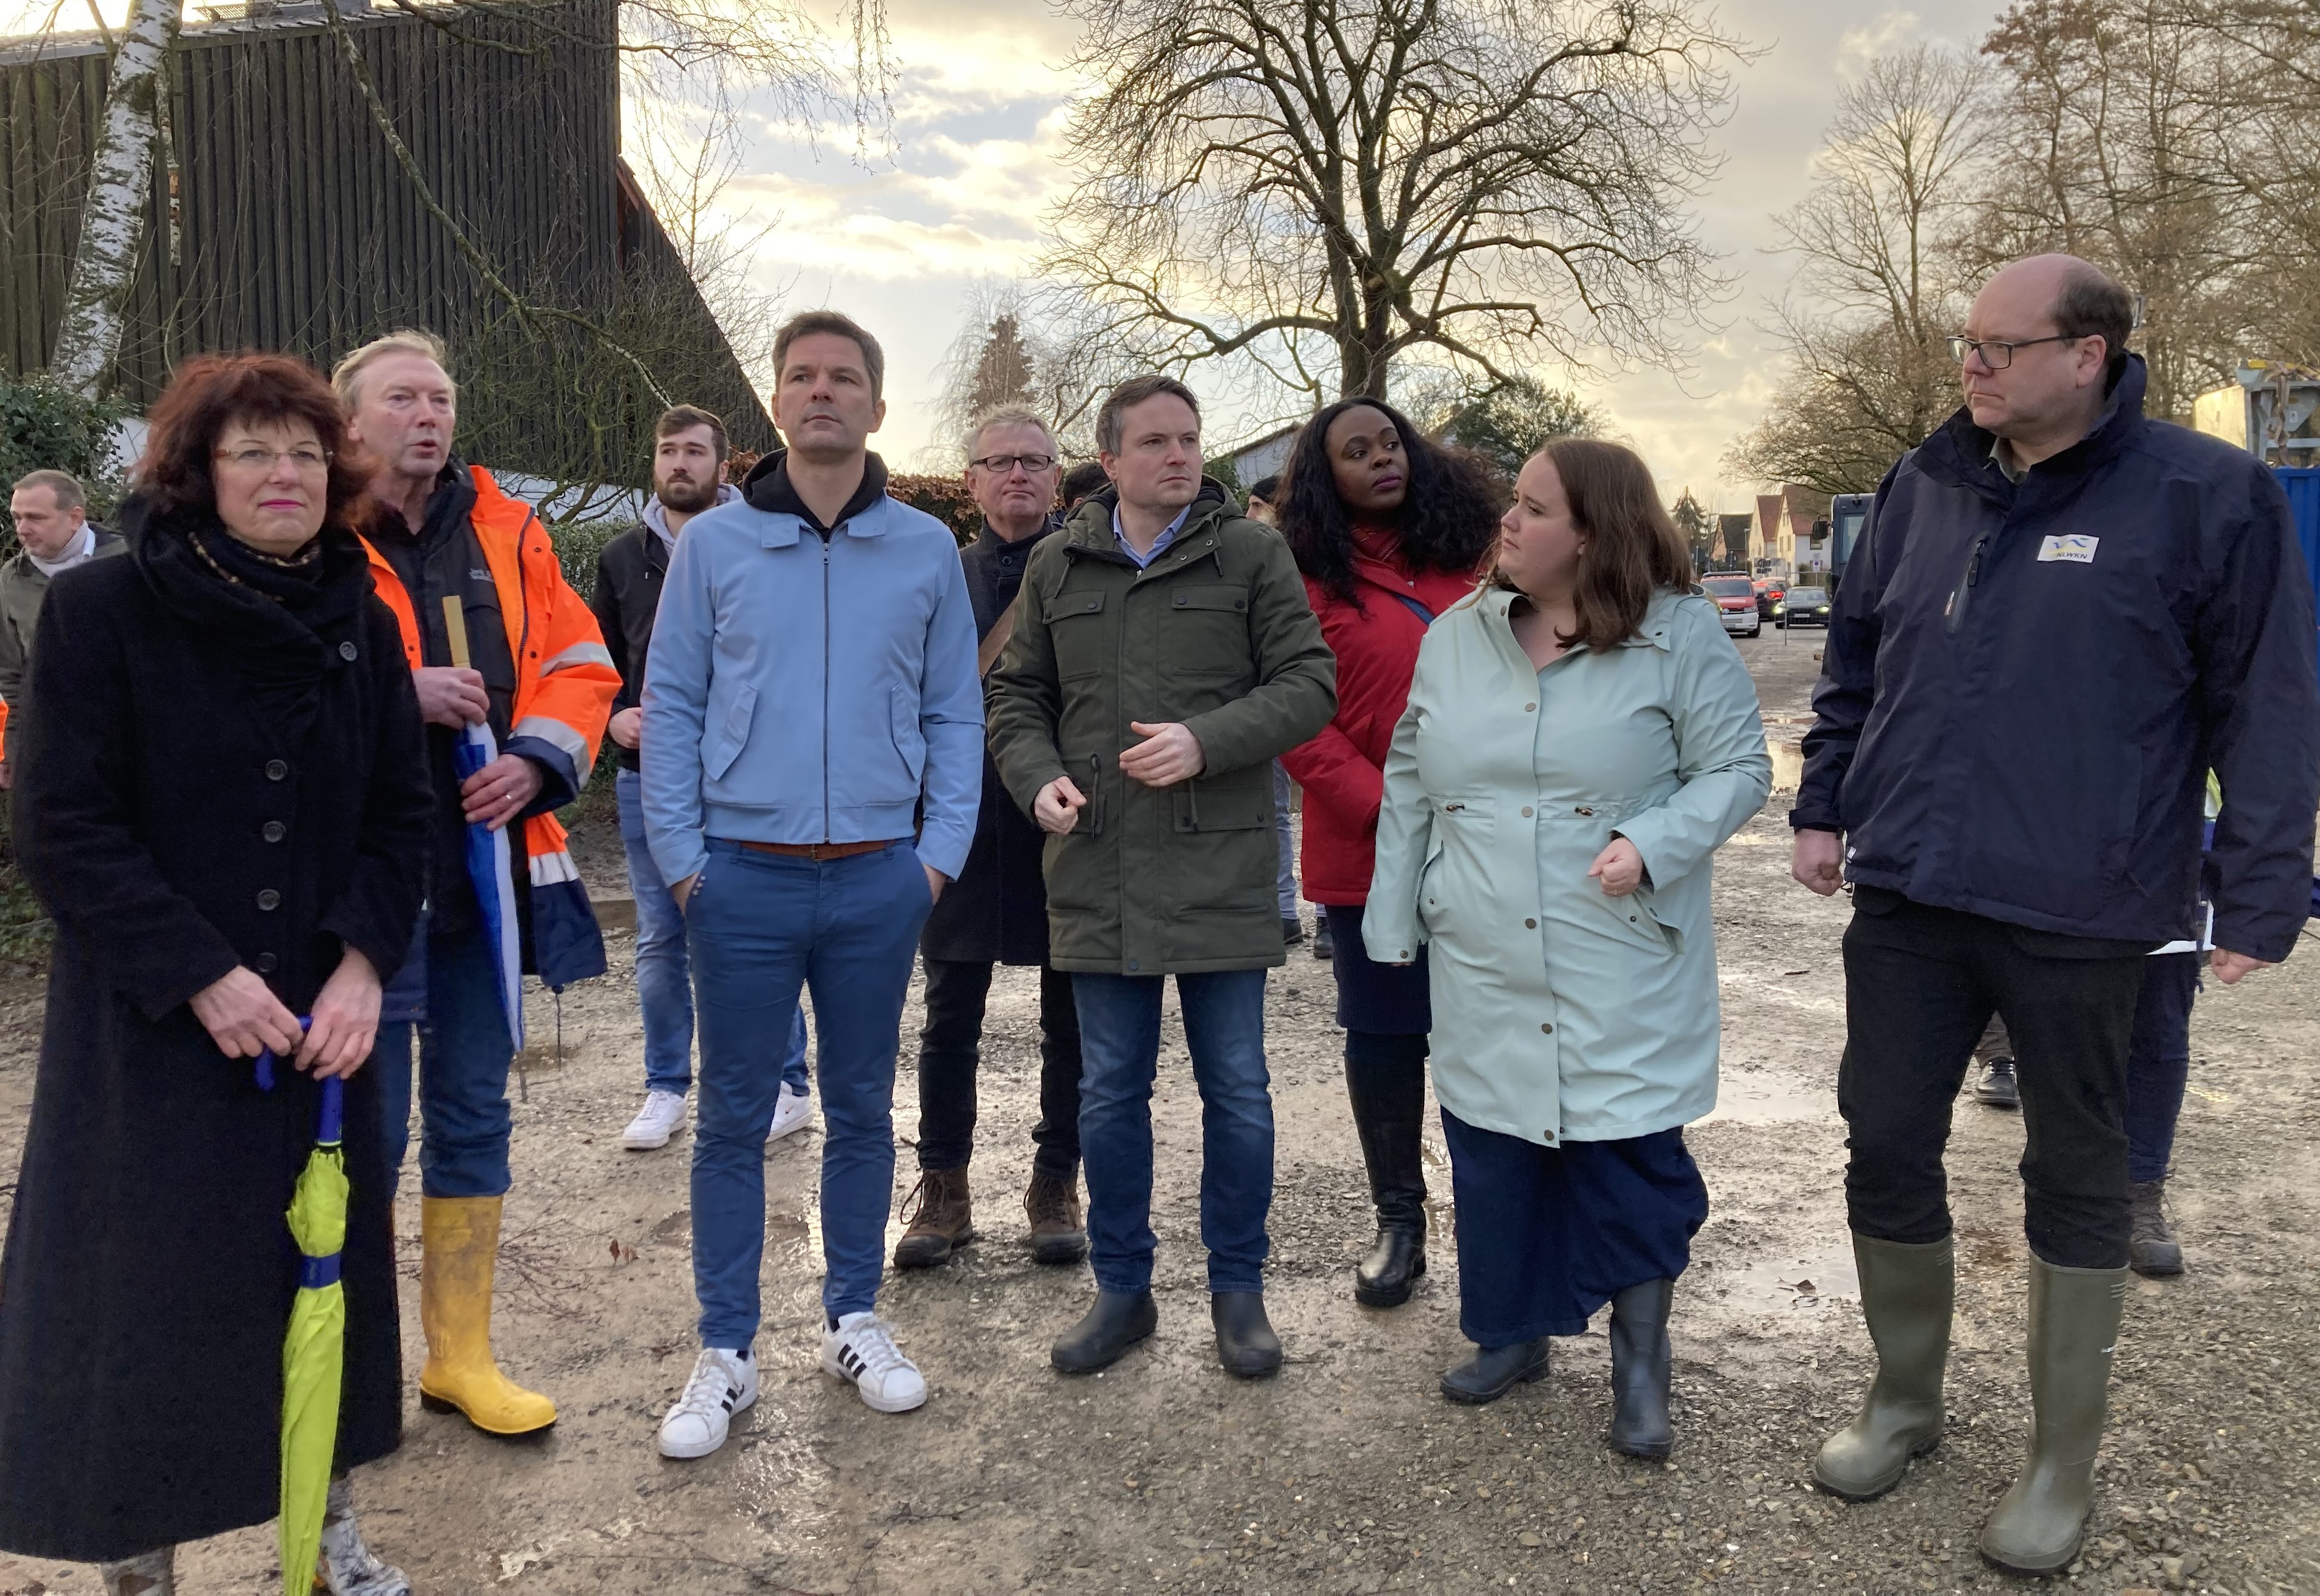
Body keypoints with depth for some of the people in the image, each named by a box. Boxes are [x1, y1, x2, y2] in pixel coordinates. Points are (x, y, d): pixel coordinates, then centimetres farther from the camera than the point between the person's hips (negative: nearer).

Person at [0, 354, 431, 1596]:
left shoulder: (362, 624, 4)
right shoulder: (104, 610, -9)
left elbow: (398, 813, 5)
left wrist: (363, 962, -10)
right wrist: (199, 974, -17)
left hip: (321, 1022, 4)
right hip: (150, 1030, -4)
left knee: (329, 1264, 12)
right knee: (149, 1290, 4)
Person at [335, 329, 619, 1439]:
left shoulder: (507, 533, 8)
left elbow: (580, 665, 9)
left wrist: (538, 760, -7)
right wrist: (397, 691, -21)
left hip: (487, 867, 5)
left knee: (474, 1118, 13)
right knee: (368, 1125, 4)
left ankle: (461, 1356, 27)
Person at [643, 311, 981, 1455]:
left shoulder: (926, 551, 4)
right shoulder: (713, 545, 2)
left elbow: (955, 714, 6)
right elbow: (670, 707, 3)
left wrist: (940, 851, -2)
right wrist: (681, 859, -4)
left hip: (879, 881, 1)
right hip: (744, 879, -1)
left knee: (862, 1111, 13)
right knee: (733, 1120, 7)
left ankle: (854, 1321, 29)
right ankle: (725, 1354, 20)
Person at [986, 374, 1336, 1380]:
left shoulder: (1251, 554, 1)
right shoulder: (1056, 567, 10)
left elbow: (1307, 683, -4)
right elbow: (1016, 696, 15)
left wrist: (1206, 742, -18)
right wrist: (1039, 777, -5)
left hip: (1222, 872, -2)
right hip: (1098, 873, 3)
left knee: (1236, 1090, 7)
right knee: (1110, 1092, 10)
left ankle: (1238, 1289, 25)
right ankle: (1121, 1289, 26)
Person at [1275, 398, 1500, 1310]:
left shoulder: (1466, 554, 9)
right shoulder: (1308, 578, -2)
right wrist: (1385, 808, -15)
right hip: (1367, 856, -2)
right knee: (1383, 1033, 8)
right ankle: (1398, 1220, 24)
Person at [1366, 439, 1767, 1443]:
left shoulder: (1679, 635, -6)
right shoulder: (1455, 636, 7)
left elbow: (1738, 769, -4)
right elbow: (1409, 785, 12)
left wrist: (1655, 843, -21)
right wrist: (1391, 920, 11)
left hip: (1625, 975, -4)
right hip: (1482, 973, 4)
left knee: (1631, 1158, 3)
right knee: (1492, 1154, 12)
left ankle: (1640, 1364, 22)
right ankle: (1513, 1333, 32)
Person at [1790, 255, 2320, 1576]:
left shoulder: (2208, 496, -8)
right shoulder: (1927, 487, 6)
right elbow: (1855, 662, 16)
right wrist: (1824, 802, 13)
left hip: (2080, 913, -4)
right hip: (1907, 897, 4)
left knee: (2077, 1177, 11)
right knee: (1888, 1151, 10)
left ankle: (2064, 1463, 29)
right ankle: (1906, 1401, 33)